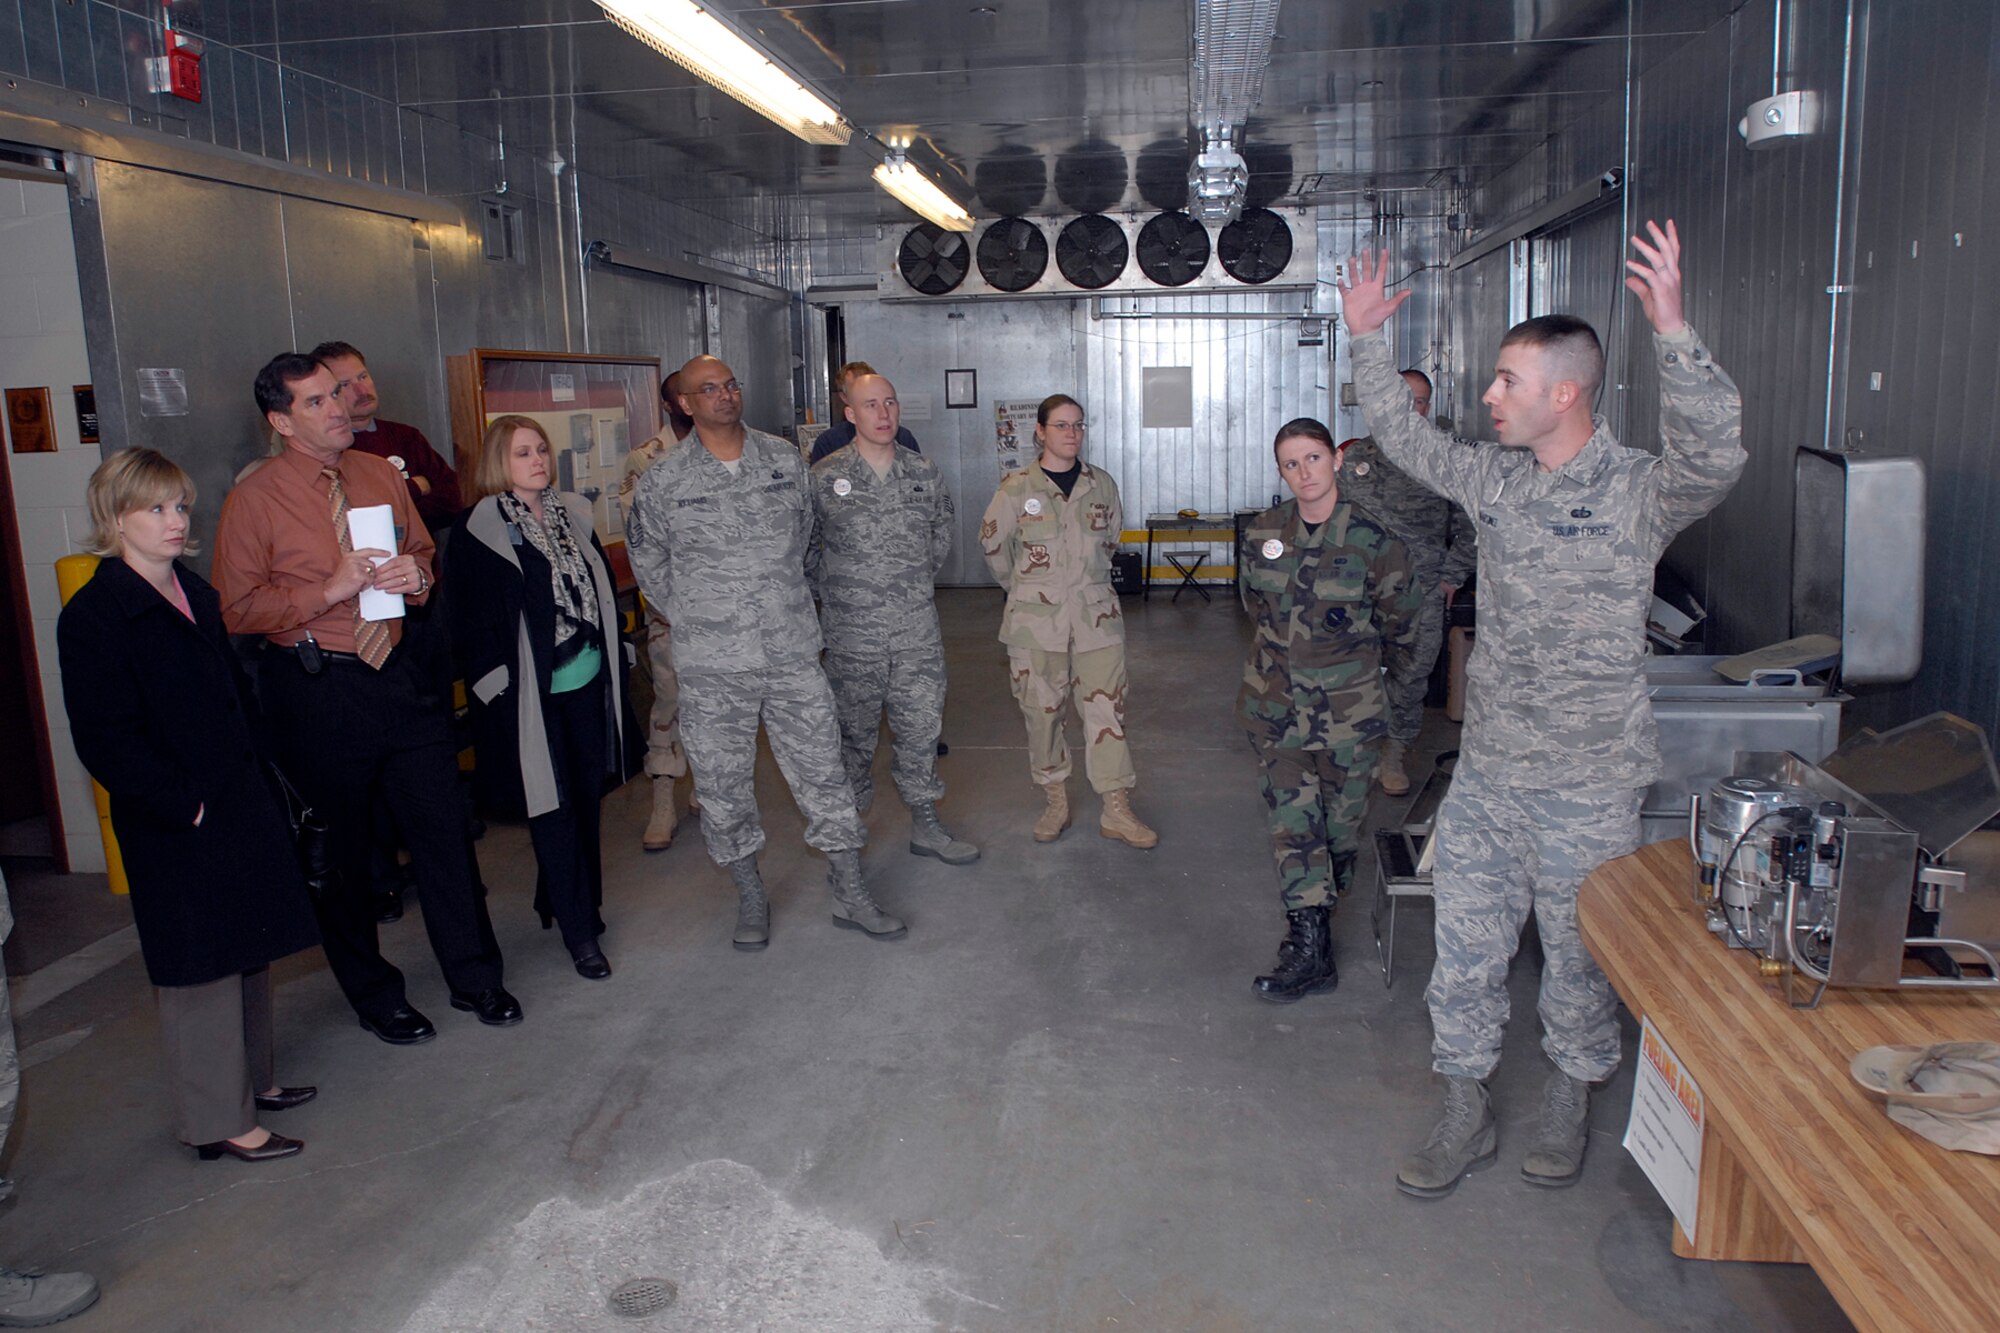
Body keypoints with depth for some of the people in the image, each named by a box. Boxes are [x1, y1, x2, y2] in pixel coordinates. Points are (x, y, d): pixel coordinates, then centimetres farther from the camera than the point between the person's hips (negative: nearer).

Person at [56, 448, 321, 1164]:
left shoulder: (196, 594, 10)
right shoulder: (92, 615, -13)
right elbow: (105, 741, -17)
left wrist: (256, 776, 10)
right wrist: (187, 805, -17)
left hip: (243, 808, 8)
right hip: (174, 831, -8)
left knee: (249, 952, 17)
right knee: (201, 967, 2)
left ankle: (251, 1078, 34)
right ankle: (221, 1119, 14)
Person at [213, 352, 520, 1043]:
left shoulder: (380, 474, 7)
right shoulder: (255, 499, -7)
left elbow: (424, 554, 19)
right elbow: (237, 610, -10)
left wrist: (416, 573, -4)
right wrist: (330, 590, -20)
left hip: (402, 676, 4)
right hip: (317, 692, -4)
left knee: (444, 829, 8)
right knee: (341, 850, 9)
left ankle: (474, 977, 25)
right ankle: (374, 995, 28)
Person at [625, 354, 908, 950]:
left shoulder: (784, 459, 5)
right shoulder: (663, 479, -3)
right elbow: (647, 559, 9)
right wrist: (695, 615, 9)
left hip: (792, 651, 2)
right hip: (713, 663, -2)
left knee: (822, 767, 5)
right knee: (723, 783, 8)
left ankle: (850, 895, 16)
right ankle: (750, 895, 27)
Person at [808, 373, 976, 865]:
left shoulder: (925, 472, 4)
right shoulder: (824, 477, -5)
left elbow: (941, 530, 20)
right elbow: (802, 546, 5)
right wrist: (833, 589, 3)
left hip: (918, 631, 3)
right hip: (852, 635, -2)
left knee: (921, 727, 9)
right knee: (854, 732, 7)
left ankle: (925, 825, 23)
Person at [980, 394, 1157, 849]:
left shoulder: (1101, 484, 5)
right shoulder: (1016, 488, -3)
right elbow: (993, 543, 8)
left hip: (1096, 615, 2)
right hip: (1036, 619, -1)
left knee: (1107, 708, -1)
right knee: (1042, 710, 5)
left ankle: (1117, 811, 5)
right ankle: (1055, 801, 21)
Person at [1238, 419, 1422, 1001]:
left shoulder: (1372, 542, -10)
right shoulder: (1263, 534, 0)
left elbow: (1400, 625, 4)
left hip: (1348, 708, -2)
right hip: (1276, 701, 3)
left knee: (1342, 818, 9)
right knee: (1291, 818, -1)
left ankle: (1325, 909, 31)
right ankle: (1309, 949, 4)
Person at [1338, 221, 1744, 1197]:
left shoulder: (1638, 492, -12)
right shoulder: (1495, 479, 5)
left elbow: (1713, 457, -34)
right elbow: (1407, 440, 20)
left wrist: (1673, 333, -44)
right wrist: (1366, 340, 18)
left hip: (1585, 785, -5)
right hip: (1485, 772, 5)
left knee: (1579, 961, 13)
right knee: (1464, 954, 11)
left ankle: (1567, 1110, 37)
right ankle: (1466, 1118, 28)